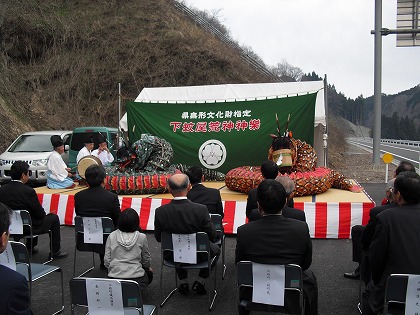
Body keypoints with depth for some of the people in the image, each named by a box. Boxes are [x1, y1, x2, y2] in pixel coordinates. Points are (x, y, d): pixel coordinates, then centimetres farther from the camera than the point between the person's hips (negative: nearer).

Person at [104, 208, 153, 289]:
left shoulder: (112, 236, -4)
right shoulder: (141, 237, -9)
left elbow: (107, 260, -1)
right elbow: (146, 259, 6)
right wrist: (148, 267, 28)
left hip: (115, 277, 4)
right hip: (136, 279, -3)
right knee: (149, 273, 31)